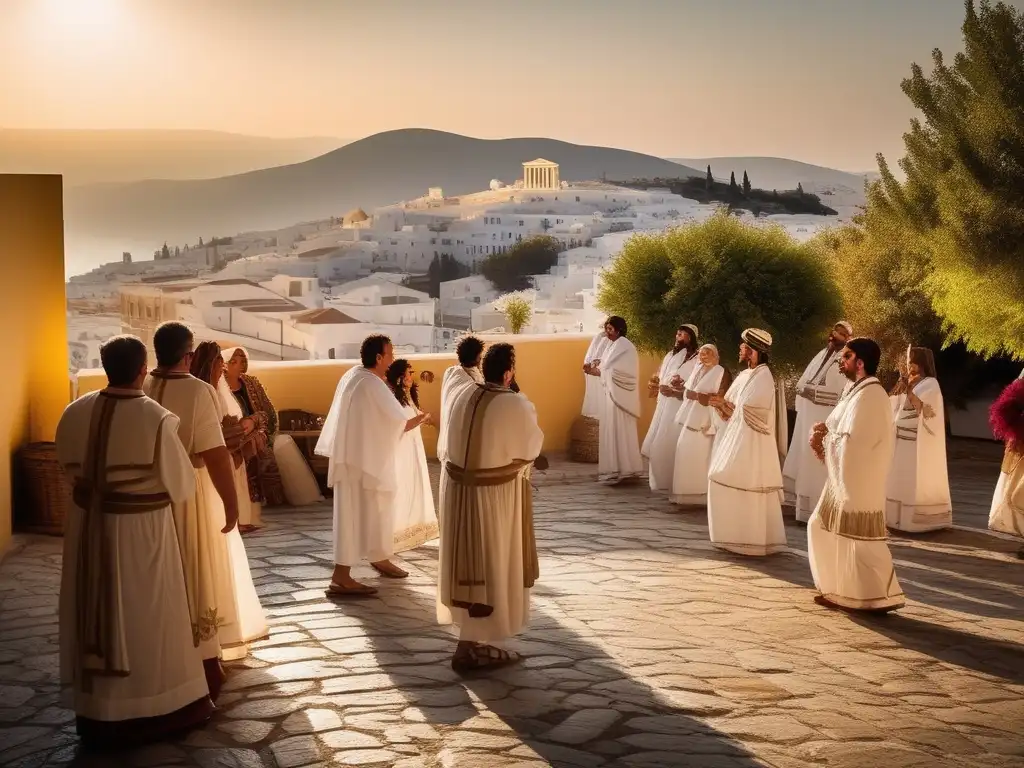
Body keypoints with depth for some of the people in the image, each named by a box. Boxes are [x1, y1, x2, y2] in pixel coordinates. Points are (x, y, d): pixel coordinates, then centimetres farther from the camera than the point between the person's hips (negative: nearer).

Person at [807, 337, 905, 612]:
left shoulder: (869, 395, -19)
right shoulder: (858, 391, 13)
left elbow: (852, 441, -22)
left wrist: (823, 438, -8)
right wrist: (825, 434, -3)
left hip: (859, 481, -10)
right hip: (845, 479, 10)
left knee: (858, 539, -3)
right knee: (823, 528, 15)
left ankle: (879, 597, 6)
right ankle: (840, 591, 23)